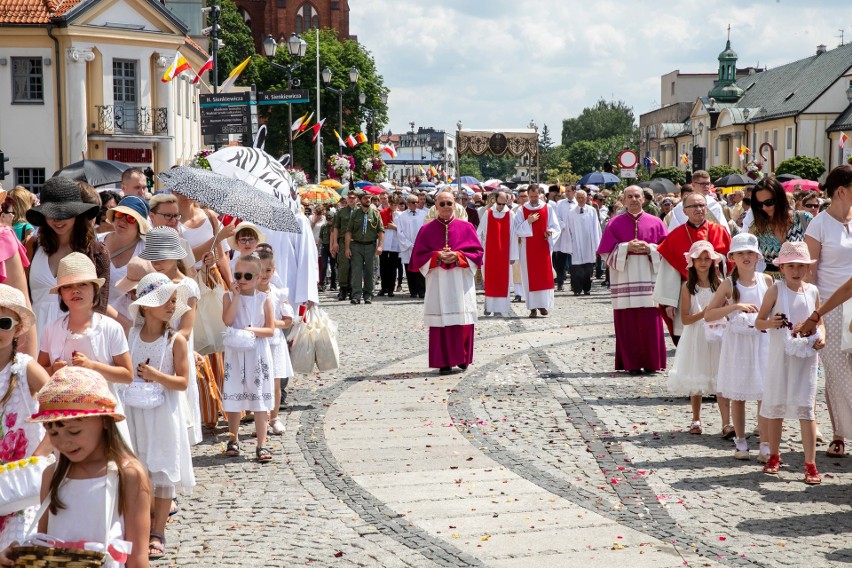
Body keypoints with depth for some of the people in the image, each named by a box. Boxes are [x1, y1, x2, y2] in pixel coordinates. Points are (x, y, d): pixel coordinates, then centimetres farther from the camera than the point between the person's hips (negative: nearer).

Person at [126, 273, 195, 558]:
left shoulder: (176, 340, -9)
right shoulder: (131, 335, 1)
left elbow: (183, 382, -10)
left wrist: (157, 376, -22)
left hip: (163, 414, -3)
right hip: (135, 412, 3)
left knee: (163, 471, 2)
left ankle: (158, 534, 10)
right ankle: (147, 522, 27)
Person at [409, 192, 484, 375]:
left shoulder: (466, 227, 8)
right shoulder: (427, 230, 7)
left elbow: (477, 252, 3)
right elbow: (418, 257, 3)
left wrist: (458, 256, -12)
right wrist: (437, 256, -13)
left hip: (461, 283, 1)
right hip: (438, 282, 0)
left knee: (462, 321, -1)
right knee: (441, 321, -4)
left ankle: (462, 358, 13)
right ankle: (444, 362, -2)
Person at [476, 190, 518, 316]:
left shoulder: (511, 215, -1)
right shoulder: (487, 214, 0)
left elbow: (513, 236, -2)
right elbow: (479, 233, 4)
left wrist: (513, 255, -4)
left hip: (504, 254, 0)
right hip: (489, 253, 0)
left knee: (502, 281, 1)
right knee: (489, 281, 2)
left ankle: (500, 307, 4)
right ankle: (489, 306, 6)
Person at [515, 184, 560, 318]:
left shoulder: (548, 208, 4)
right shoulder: (522, 210, 4)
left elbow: (555, 227, 3)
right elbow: (517, 229, 0)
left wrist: (550, 232, -18)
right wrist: (528, 222, -14)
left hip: (543, 247, 0)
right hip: (528, 248, 0)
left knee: (545, 276, -3)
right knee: (530, 277, -2)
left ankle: (543, 304, 3)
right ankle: (533, 307, -1)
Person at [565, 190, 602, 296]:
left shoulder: (592, 211, 4)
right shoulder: (571, 213, 2)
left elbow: (596, 228, 4)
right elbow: (568, 229, 3)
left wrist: (596, 243, 0)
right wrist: (570, 246, -1)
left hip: (589, 244, 1)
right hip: (576, 244, -1)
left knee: (588, 267, 3)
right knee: (577, 268, -5)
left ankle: (587, 288, 13)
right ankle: (577, 289, 1)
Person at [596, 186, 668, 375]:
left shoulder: (655, 222, 9)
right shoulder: (615, 223, 8)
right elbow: (607, 252, 3)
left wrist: (649, 248, -9)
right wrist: (626, 248, -11)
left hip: (649, 278, 0)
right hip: (625, 279, 0)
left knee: (650, 323, -3)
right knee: (628, 323, -2)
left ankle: (651, 362, 5)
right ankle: (631, 364, 4)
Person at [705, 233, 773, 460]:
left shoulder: (766, 280, 3)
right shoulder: (729, 284, -4)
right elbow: (708, 315, -9)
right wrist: (735, 306, -19)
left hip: (762, 341, 1)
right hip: (737, 342, -1)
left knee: (765, 395, -4)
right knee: (737, 396, 6)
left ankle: (766, 445, 0)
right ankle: (740, 442, 19)